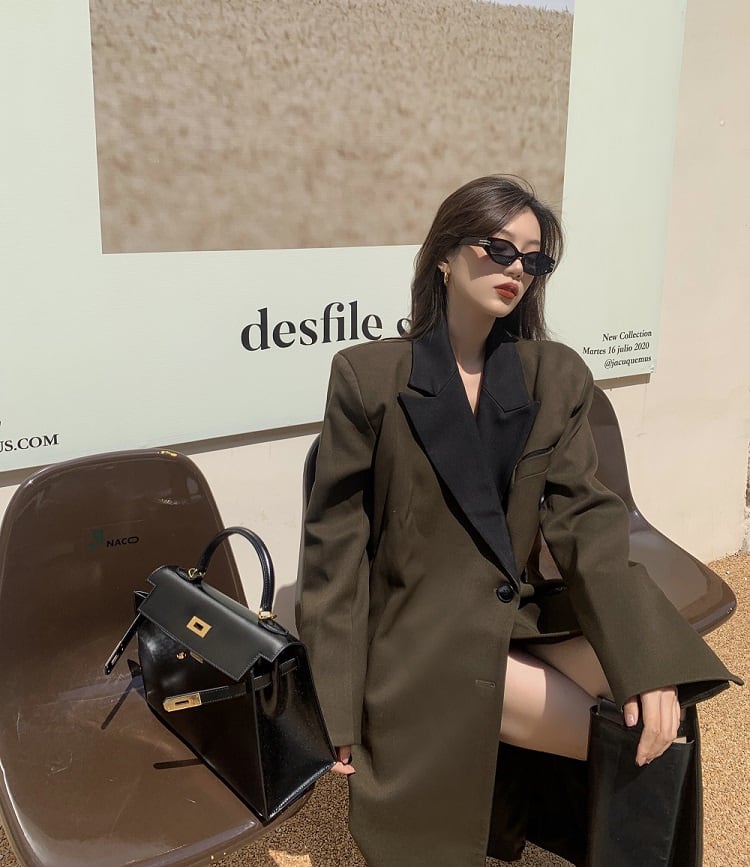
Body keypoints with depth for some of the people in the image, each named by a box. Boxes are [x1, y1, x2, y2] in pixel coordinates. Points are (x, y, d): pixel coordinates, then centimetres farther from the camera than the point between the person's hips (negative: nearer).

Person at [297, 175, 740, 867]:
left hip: (523, 622, 5)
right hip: (423, 642, -5)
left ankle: (521, 787, 10)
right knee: (628, 742, -15)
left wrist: (648, 664, -20)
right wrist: (344, 709, -9)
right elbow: (336, 541, -7)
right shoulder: (368, 375, -7)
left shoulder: (559, 377, 3)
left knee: (658, 705, -14)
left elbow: (585, 518, -5)